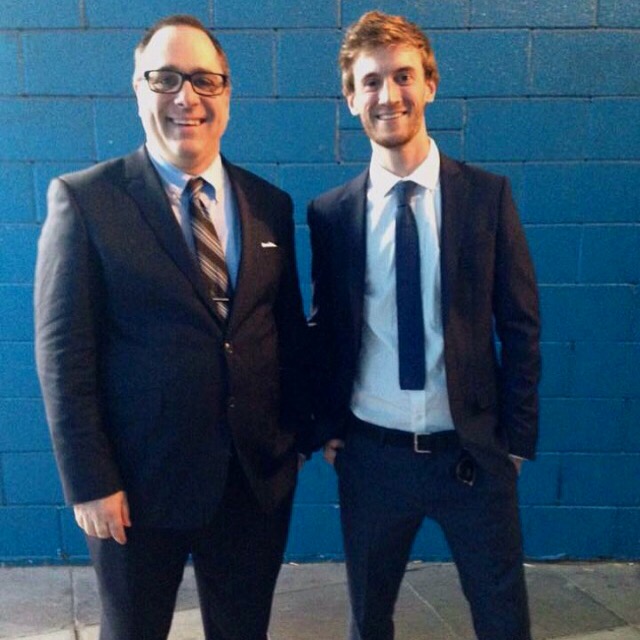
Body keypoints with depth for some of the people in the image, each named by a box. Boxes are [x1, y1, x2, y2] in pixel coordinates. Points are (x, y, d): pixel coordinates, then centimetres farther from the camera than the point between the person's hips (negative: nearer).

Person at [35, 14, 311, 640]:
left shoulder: (269, 204, 3)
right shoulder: (83, 199, -9)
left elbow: (289, 329, 8)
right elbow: (62, 352, -11)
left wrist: (298, 434, 7)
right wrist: (88, 482, -12)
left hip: (259, 477, 4)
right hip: (140, 482, -3)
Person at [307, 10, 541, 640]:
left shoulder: (487, 194, -4)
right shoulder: (329, 213, -2)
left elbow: (520, 325, -1)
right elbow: (325, 328, 6)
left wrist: (516, 438, -3)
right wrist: (328, 428, 3)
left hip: (473, 452, 0)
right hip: (370, 453, 1)